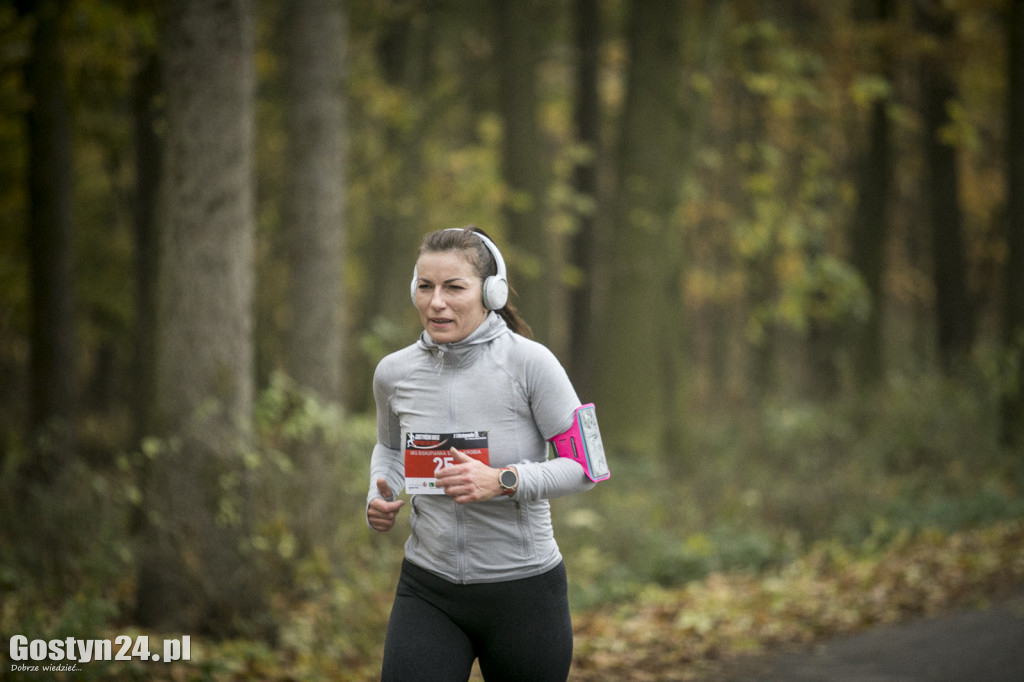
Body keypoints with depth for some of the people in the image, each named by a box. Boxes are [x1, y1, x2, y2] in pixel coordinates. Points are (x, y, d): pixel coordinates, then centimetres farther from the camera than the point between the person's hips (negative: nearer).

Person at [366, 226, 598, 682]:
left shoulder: (528, 362, -13)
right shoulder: (394, 373, 0)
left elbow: (586, 464, -10)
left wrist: (504, 481, -24)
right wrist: (380, 497, 0)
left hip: (524, 589, -2)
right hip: (427, 592, 3)